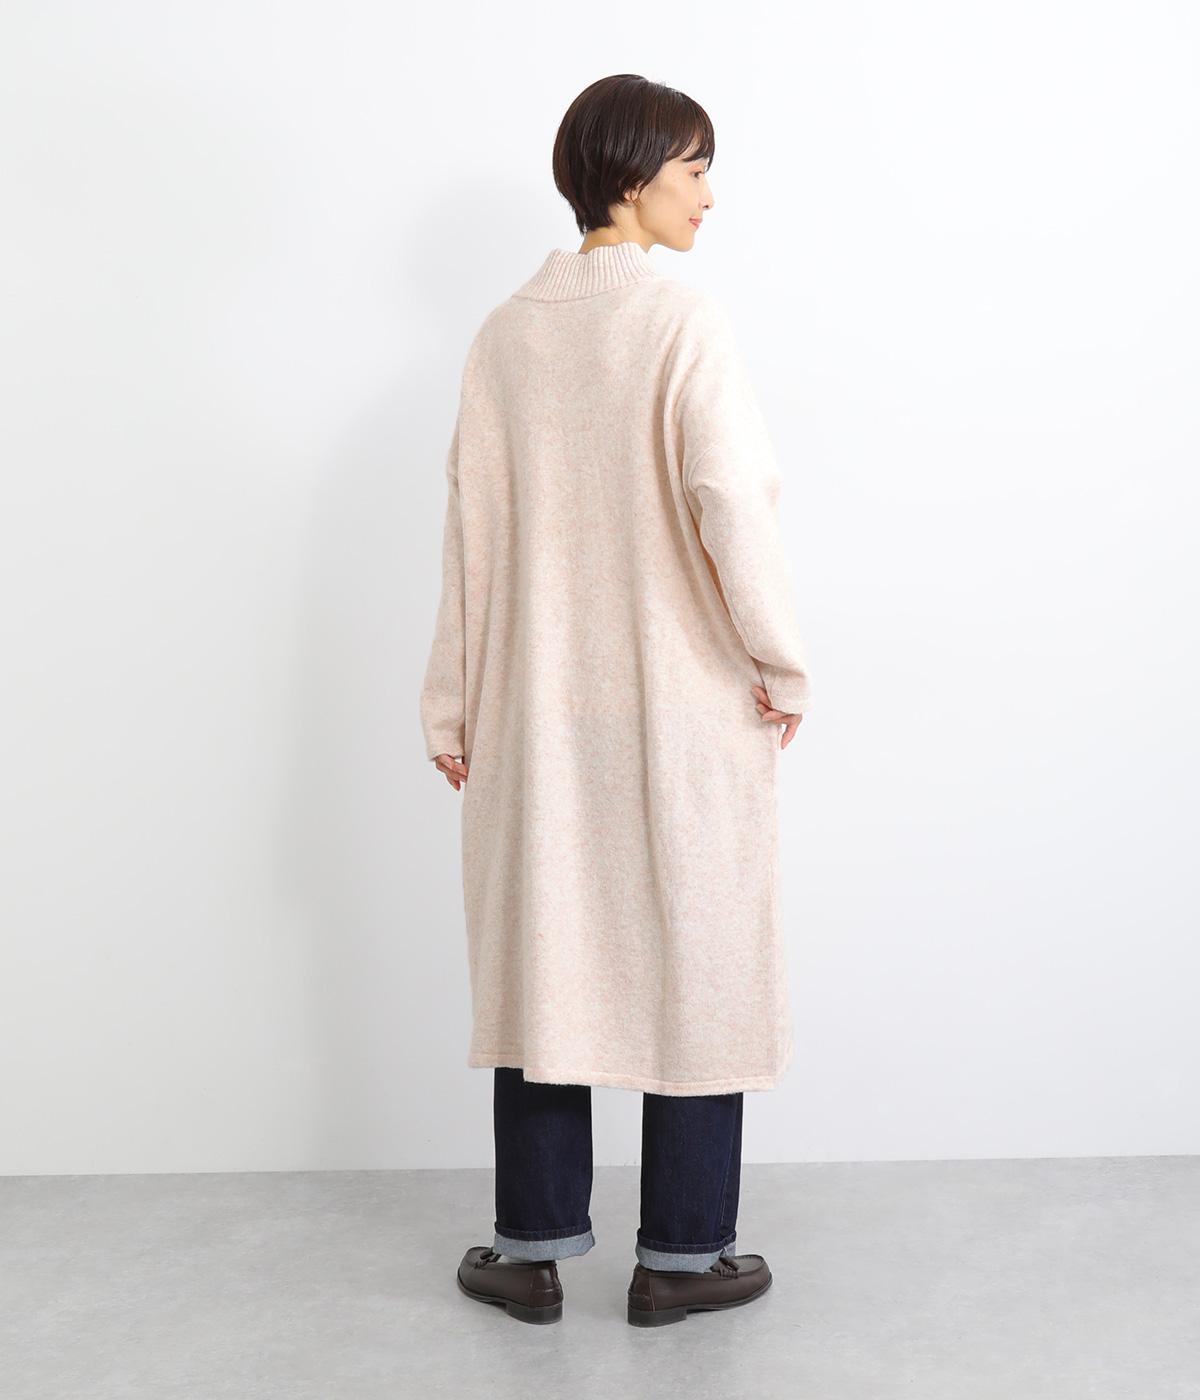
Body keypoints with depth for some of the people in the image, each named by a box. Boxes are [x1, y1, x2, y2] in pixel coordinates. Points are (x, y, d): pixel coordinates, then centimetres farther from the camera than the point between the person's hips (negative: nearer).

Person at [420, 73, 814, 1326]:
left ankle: (532, 1250, 21)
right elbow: (731, 503, -21)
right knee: (693, 963, 8)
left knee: (542, 959, 12)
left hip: (537, 710, 4)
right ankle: (681, 1256, 18)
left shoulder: (506, 333, 3)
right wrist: (780, 664, -8)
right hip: (681, 708, -4)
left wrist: (451, 704, 9)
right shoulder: (684, 321, -11)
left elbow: (470, 530, 3)